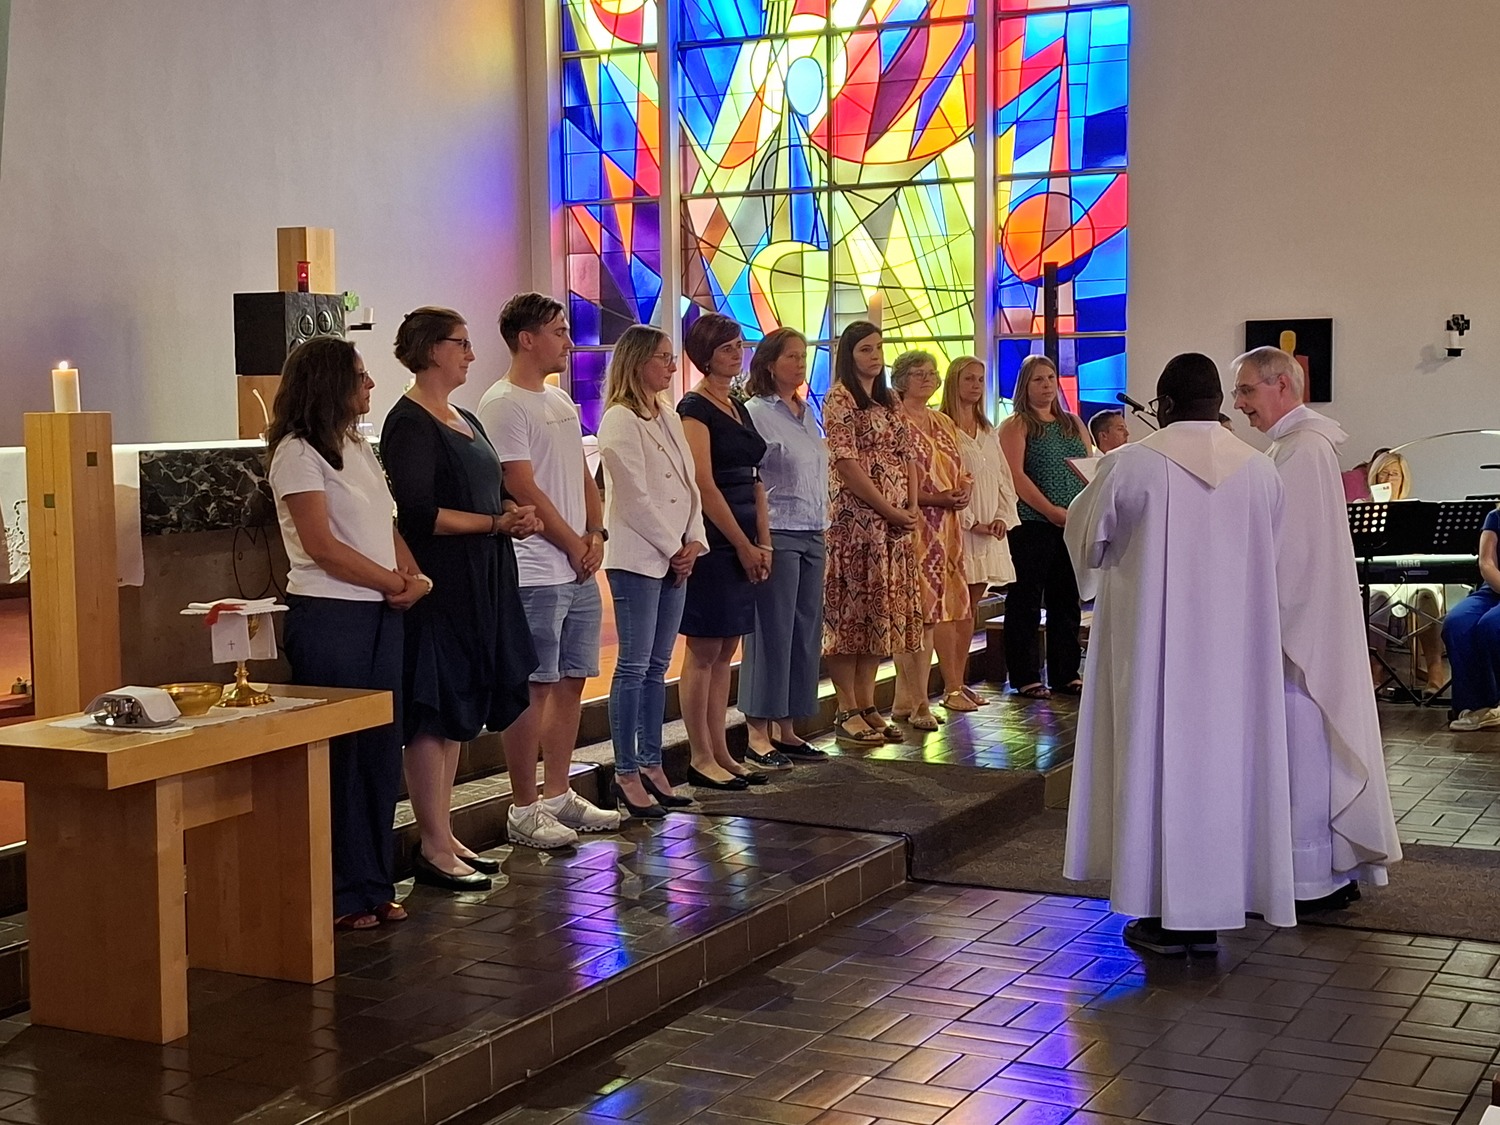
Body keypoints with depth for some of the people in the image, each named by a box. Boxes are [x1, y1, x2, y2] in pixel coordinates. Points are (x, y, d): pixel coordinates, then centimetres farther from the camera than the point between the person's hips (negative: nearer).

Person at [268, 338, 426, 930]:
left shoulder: (358, 448, 17)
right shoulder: (298, 453, -8)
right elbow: (323, 545, -15)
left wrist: (414, 577, -4)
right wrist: (396, 582, -10)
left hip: (382, 614, 8)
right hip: (328, 616, -8)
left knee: (381, 750, 9)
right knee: (337, 755, -3)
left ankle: (374, 884, 18)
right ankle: (339, 895, 5)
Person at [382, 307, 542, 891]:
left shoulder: (465, 420, 17)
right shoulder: (410, 422, -11)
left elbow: (486, 493, 23)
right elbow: (418, 513, -18)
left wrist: (514, 511, 1)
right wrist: (495, 522, -16)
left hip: (480, 583, 9)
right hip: (440, 584, -9)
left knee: (458, 712, 12)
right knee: (434, 714, -5)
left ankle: (444, 837, 19)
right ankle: (434, 848, 0)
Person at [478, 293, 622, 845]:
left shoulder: (561, 400, 17)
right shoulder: (503, 404, -11)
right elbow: (524, 489, -15)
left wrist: (595, 534, 4)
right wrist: (573, 545, -8)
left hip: (579, 571, 9)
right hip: (536, 572, -9)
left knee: (571, 681, 12)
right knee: (534, 688, -4)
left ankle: (557, 796, 22)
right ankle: (525, 809, 3)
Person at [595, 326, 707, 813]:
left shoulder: (669, 418, 14)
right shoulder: (620, 421, -11)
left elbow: (689, 485, 13)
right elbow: (635, 498, -14)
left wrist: (694, 541, 0)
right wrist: (673, 548, -10)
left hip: (675, 557, 8)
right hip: (636, 558, -8)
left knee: (657, 667, 11)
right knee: (634, 667, -5)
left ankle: (651, 766, 17)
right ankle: (626, 774, 0)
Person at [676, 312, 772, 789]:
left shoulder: (737, 408, 17)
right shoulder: (695, 408, -9)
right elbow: (705, 485, -15)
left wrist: (763, 542, 6)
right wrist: (743, 545, -13)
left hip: (742, 543, 8)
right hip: (713, 541, -8)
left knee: (724, 652, 11)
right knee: (704, 652, -3)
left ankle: (721, 754, 15)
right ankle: (701, 759, 2)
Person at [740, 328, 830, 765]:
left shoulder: (807, 415, 16)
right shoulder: (755, 413, -7)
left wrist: (824, 537, 18)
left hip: (811, 536, 8)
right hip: (776, 534, -8)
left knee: (806, 632, 8)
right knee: (771, 632, -5)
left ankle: (785, 729, 15)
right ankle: (758, 733, 1)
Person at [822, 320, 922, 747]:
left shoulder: (888, 401, 18)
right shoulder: (839, 400, -6)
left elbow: (907, 456, 15)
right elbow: (847, 464, -13)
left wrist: (912, 506, 0)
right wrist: (889, 510, -14)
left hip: (895, 520, 8)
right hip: (855, 517, -8)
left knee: (881, 610, 8)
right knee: (850, 608, -5)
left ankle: (868, 706, 14)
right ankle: (847, 712, -3)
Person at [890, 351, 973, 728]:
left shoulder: (944, 424, 19)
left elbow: (962, 474, 23)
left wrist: (963, 491, 0)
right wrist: (939, 498, -18)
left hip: (947, 527, 8)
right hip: (913, 527, -8)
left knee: (944, 610, 6)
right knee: (917, 612, -9)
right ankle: (915, 701, -6)